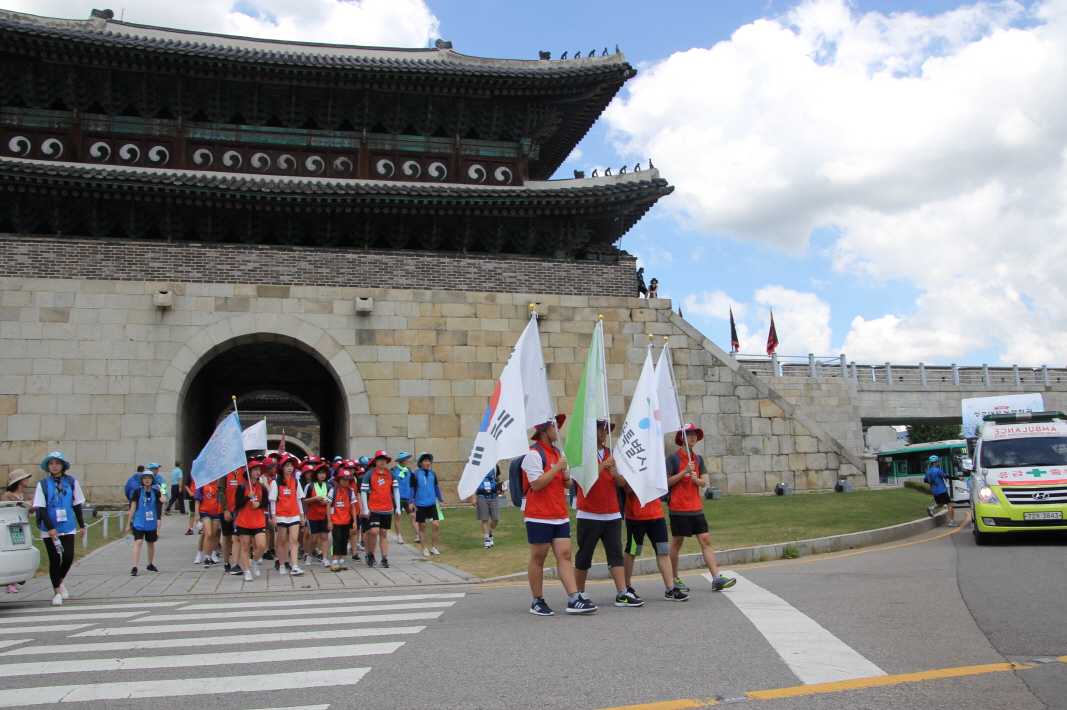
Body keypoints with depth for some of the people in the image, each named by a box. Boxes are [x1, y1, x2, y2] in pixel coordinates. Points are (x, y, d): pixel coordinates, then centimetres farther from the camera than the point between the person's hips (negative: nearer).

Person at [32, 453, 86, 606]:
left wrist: (81, 525, 7)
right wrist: (50, 528, -14)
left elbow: (77, 505, 9)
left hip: (68, 528, 1)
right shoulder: (43, 484, -1)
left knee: (68, 557, -4)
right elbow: (40, 508, -5)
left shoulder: (72, 482, 3)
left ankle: (60, 582, 25)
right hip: (49, 529, -1)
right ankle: (57, 592, 14)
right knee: (54, 560, 2)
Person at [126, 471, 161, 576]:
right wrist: (128, 523, 0)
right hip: (139, 523, -3)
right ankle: (134, 567, -20)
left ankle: (150, 565, 32)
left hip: (151, 523, 3)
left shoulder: (155, 492, 2)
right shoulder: (138, 492, -2)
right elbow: (132, 507, 0)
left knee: (151, 543, 15)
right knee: (138, 542, -17)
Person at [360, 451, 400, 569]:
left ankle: (385, 559, 8)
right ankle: (370, 554, 11)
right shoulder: (369, 474, -2)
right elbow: (363, 491, -3)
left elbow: (396, 491, 9)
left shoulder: (391, 475, 7)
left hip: (387, 510, 3)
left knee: (384, 534, 6)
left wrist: (398, 508, 5)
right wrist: (365, 509, -9)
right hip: (373, 509, -3)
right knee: (374, 532, -11)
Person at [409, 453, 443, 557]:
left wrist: (441, 500, 14)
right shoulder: (415, 474, -3)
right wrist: (411, 502, -5)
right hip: (420, 505, -3)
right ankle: (424, 549, 15)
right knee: (422, 527, 5)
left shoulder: (432, 474, 8)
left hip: (432, 504, 3)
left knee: (436, 525, -6)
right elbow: (412, 488, 0)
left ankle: (433, 547, 9)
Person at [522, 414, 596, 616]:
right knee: (538, 558, 2)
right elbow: (536, 484, -18)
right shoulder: (534, 453, -10)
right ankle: (537, 602, 11)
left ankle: (574, 599, -2)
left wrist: (567, 477, -2)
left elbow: (567, 484, 22)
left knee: (565, 555, 0)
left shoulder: (559, 453, 17)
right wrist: (557, 468, -16)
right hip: (539, 516, -7)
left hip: (560, 515, 7)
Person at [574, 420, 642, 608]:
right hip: (589, 514, -5)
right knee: (584, 555, 3)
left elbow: (623, 482, 11)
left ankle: (622, 594, -2)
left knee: (616, 553, 0)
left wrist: (615, 474, -10)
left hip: (612, 514, 5)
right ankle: (579, 593, 15)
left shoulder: (611, 454, 13)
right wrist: (604, 465, -19)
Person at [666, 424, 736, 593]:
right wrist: (685, 471, -17)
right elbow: (667, 482, -9)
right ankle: (675, 579, 13)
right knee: (677, 542, 3)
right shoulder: (673, 458, -5)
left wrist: (696, 479, -14)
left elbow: (704, 482, 8)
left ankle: (716, 578, -5)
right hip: (678, 508, -5)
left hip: (696, 508, 5)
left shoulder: (698, 459, 12)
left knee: (706, 540, -2)